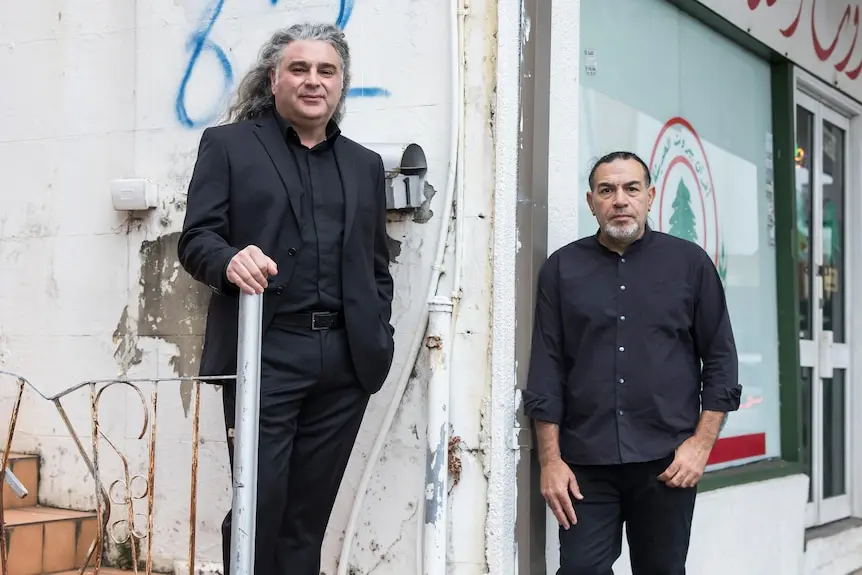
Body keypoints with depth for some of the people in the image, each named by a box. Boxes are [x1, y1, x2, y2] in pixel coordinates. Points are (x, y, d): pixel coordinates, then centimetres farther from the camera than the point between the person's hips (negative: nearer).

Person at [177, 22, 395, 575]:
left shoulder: (365, 165, 19)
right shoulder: (228, 145, 7)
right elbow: (195, 239, -1)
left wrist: (379, 337, 7)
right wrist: (230, 260, -23)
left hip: (346, 360, 4)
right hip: (264, 352, -3)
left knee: (310, 510, 7)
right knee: (260, 501, -4)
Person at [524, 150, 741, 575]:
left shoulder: (690, 262, 5)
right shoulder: (561, 268, 6)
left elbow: (720, 359, 6)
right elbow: (547, 369, 4)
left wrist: (702, 443, -4)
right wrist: (550, 460, -1)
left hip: (667, 462, 0)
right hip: (585, 463, 0)